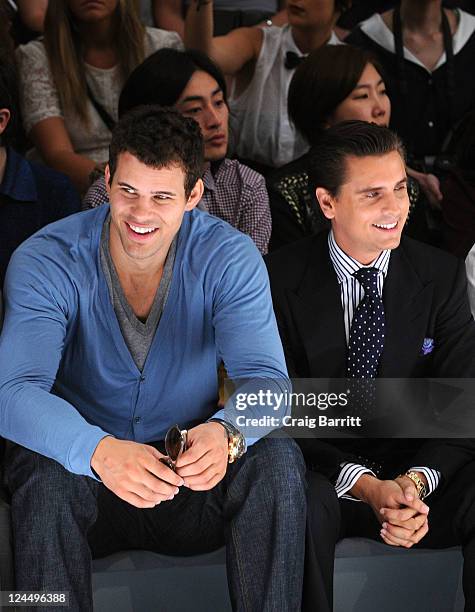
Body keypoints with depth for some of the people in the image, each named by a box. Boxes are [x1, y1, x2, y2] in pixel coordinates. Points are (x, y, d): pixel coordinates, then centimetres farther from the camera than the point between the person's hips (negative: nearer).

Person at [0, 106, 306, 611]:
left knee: (277, 459, -26)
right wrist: (99, 451, -49)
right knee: (45, 473, -34)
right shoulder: (45, 261, -14)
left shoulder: (229, 257, -9)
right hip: (85, 475, -1)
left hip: (192, 477, 2)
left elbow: (266, 378, -19)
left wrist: (225, 433, -45)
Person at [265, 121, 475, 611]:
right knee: (302, 506, -36)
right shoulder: (281, 279, -5)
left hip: (421, 467, 2)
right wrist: (366, 486, -23)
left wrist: (417, 480, -22)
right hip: (324, 472, -2)